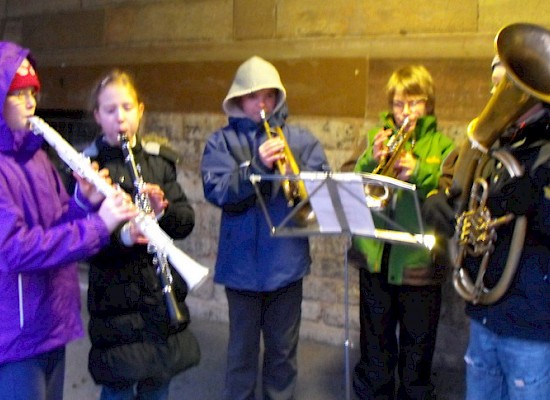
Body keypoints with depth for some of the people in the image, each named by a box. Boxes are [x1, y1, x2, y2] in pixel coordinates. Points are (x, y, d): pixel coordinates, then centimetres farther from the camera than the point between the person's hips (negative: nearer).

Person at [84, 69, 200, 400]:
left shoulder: (159, 159, 6)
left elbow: (186, 221, 3)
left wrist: (162, 210, -17)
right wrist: (121, 236, -29)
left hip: (164, 295, 4)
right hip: (116, 299, -4)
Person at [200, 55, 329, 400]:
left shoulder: (301, 139, 5)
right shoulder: (222, 141, 1)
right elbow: (216, 191, -13)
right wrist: (258, 166, -24)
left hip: (287, 260, 1)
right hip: (242, 262, -1)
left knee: (283, 348, 14)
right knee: (242, 348, 12)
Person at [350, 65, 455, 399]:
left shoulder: (442, 145, 3)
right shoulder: (376, 137, 8)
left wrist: (420, 172, -22)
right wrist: (370, 160, -16)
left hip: (419, 263, -2)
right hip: (375, 259, 2)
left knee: (417, 356, 11)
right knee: (374, 352, 15)